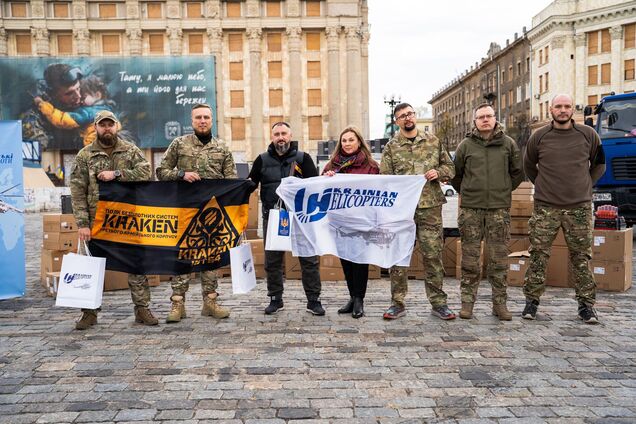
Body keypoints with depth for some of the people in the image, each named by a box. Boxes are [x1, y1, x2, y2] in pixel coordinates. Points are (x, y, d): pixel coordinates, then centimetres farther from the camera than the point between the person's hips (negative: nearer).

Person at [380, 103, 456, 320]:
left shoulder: (433, 141, 10)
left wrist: (438, 172, -5)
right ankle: (397, 303, 14)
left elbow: (450, 167, 16)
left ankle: (438, 303, 16)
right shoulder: (391, 147, 5)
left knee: (433, 255, 4)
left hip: (430, 207, 1)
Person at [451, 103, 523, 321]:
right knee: (470, 259, 3)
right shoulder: (466, 145, 5)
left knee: (499, 259, 4)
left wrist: (505, 190, 13)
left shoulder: (508, 144, 7)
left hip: (499, 208, 1)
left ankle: (499, 303, 14)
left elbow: (518, 172, 16)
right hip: (470, 209, 0)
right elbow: (455, 173, 15)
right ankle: (467, 302, 12)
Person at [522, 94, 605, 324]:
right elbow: (528, 165, 19)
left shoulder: (588, 135, 4)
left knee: (581, 257, 5)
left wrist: (585, 185, 12)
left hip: (579, 207, 1)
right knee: (538, 255, 0)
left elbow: (599, 164, 18)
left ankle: (586, 303, 16)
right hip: (545, 207, 0)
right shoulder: (539, 137, 3)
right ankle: (532, 300, 10)